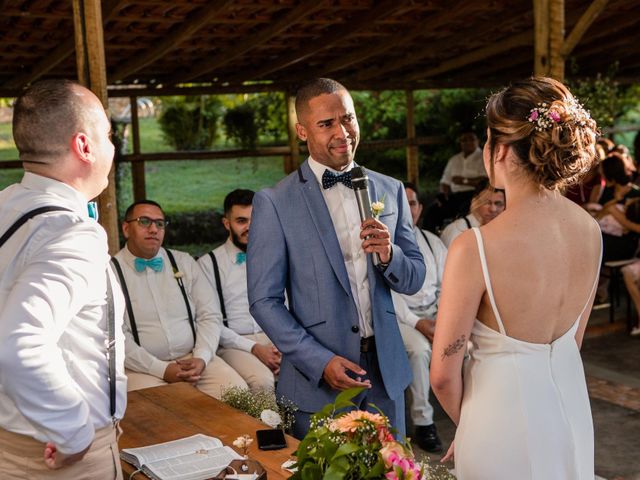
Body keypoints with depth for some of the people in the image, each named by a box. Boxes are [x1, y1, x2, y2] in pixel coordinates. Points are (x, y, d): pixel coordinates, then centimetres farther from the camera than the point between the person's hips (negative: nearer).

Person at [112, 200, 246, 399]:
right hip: (144, 368, -3)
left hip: (195, 359, 4)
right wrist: (162, 370, -16)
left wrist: (201, 358, -9)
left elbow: (210, 315, 9)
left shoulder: (184, 262, 12)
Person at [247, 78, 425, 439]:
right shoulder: (274, 204, -7)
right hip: (317, 381, -3)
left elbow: (414, 281, 8)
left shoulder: (390, 191, 5)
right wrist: (321, 362, -15)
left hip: (386, 371, 4)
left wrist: (388, 255, -13)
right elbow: (264, 301, -7)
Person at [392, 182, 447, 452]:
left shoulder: (433, 243, 15)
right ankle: (422, 422, -22)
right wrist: (417, 322, -18)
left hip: (435, 314, 4)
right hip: (401, 316, -4)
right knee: (419, 348, -35)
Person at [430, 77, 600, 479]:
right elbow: (573, 339, 5)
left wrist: (468, 424, 2)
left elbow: (443, 375, -17)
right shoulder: (590, 230, -7)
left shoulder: (476, 248, -26)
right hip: (571, 408, 6)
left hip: (505, 414, -6)